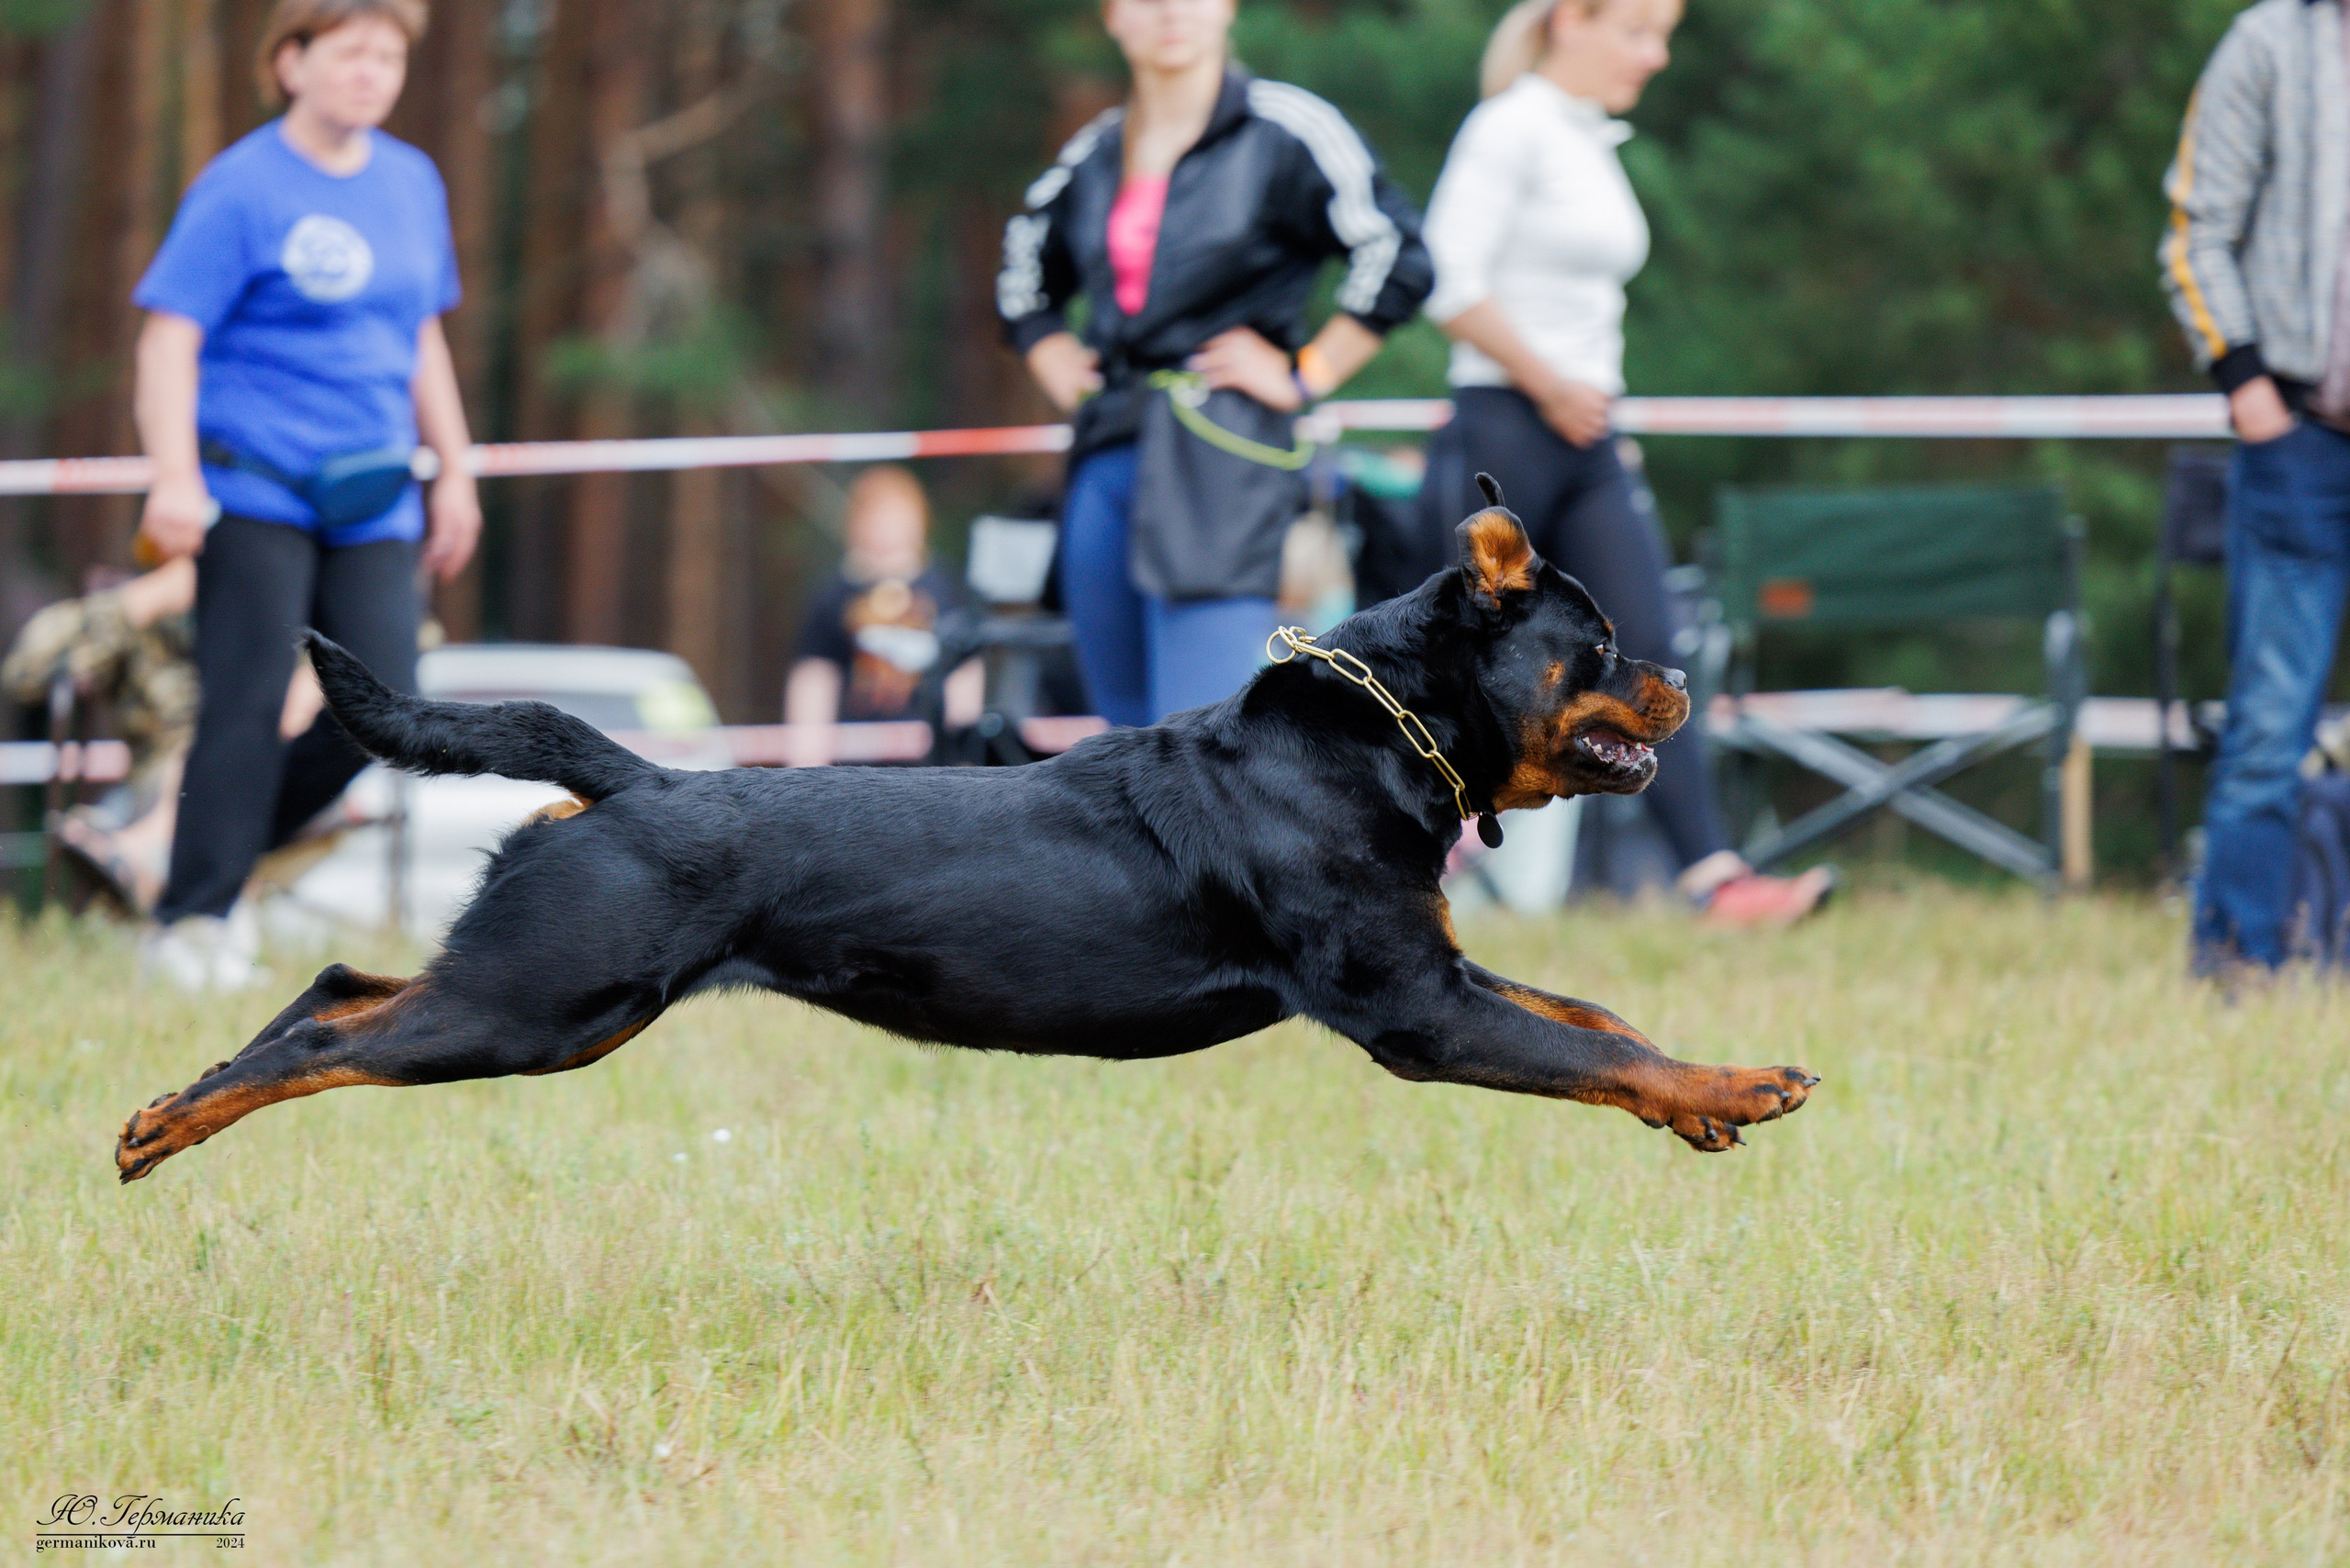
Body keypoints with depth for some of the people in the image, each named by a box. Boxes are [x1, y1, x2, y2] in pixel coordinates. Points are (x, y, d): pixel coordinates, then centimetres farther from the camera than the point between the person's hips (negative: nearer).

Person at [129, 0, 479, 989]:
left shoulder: (412, 184, 14)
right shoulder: (242, 188, -6)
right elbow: (170, 335, -10)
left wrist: (453, 472, 21)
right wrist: (174, 477, -20)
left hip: (371, 500, 6)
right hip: (253, 489, -6)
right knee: (248, 704, -9)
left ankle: (220, 857, 14)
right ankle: (190, 927, 0)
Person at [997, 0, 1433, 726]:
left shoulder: (1281, 132, -3)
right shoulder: (1093, 156, 13)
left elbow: (1398, 260, -10)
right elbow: (1023, 279, 32)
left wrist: (1304, 377, -8)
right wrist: (1056, 367, 16)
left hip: (1218, 464, -6)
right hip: (1106, 458, 6)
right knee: (1132, 726, 10)